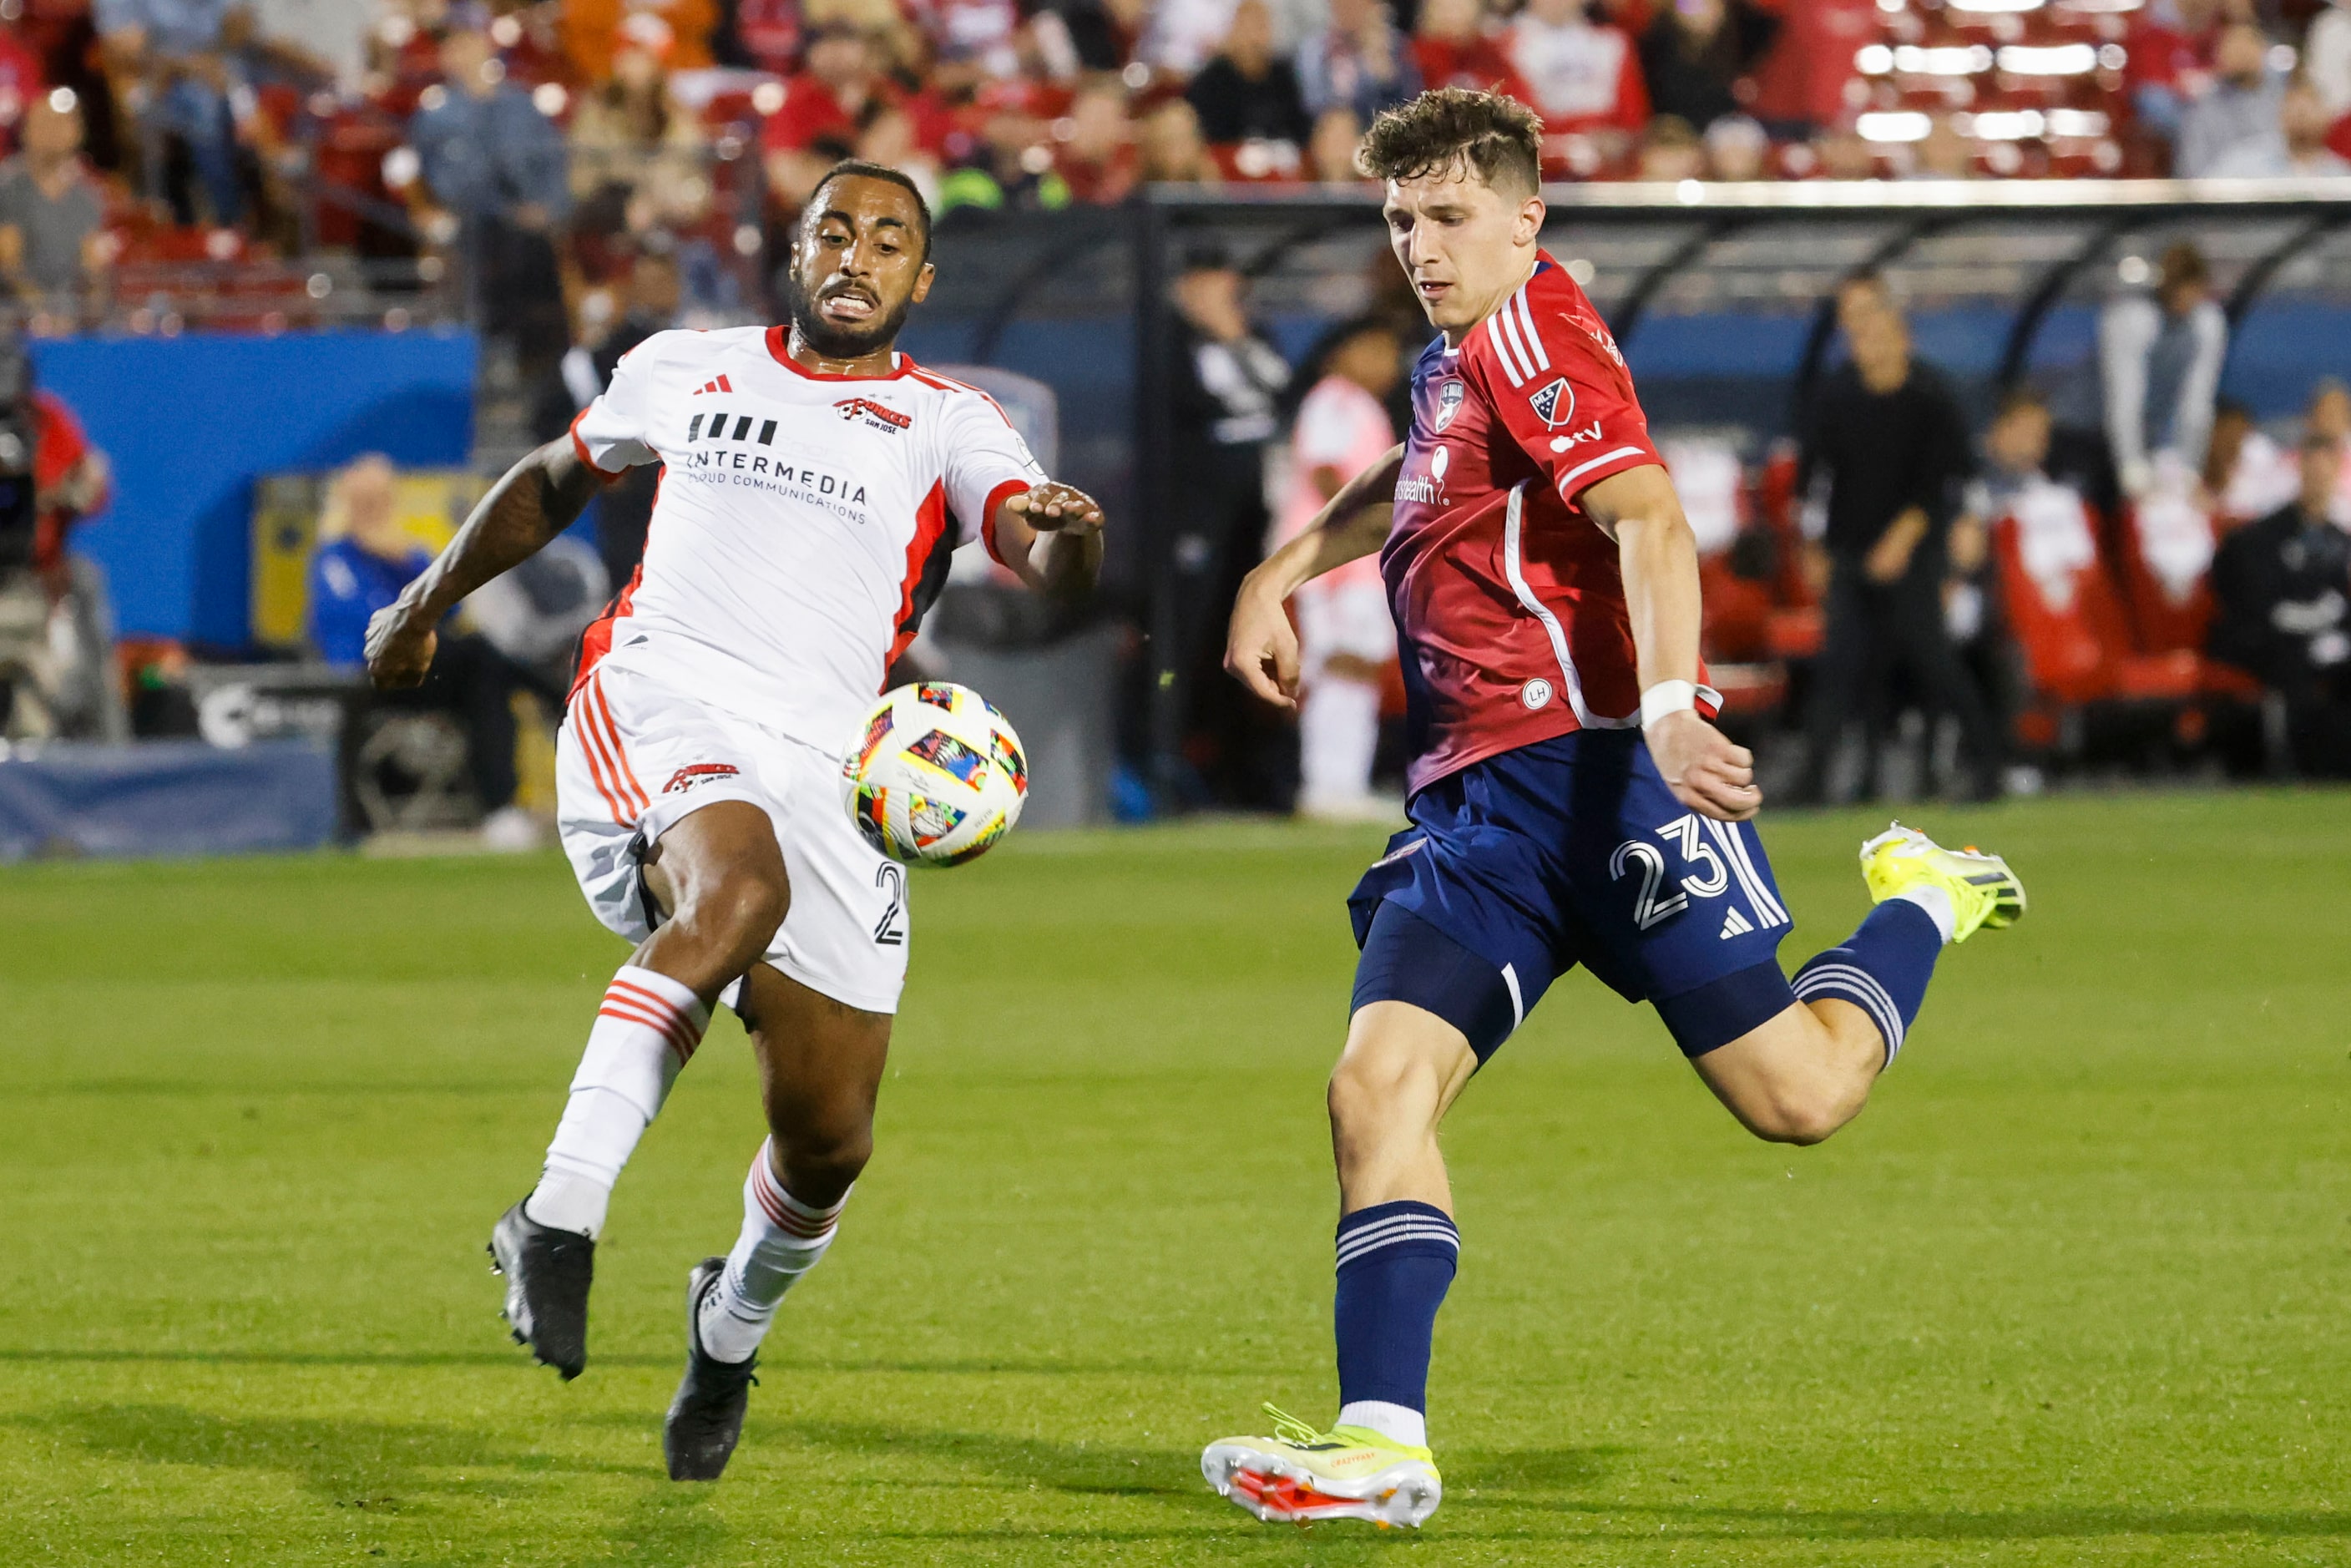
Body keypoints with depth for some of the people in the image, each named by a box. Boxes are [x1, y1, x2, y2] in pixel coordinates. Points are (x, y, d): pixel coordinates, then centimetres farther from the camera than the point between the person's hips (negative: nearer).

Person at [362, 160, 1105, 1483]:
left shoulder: (948, 424, 13)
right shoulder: (689, 371, 18)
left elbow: (1046, 561, -5)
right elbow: (556, 480, 36)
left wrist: (1067, 534, -29)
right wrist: (429, 602, 41)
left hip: (830, 765, 2)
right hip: (657, 709, -2)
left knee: (828, 1138, -1)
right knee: (739, 890, -38)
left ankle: (734, 1327, 33)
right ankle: (560, 1219, -43)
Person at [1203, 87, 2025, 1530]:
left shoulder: (1530, 331, -8)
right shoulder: (1459, 357, 20)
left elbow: (1650, 524, -23)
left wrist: (1668, 705, -38)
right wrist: (1290, 568, 39)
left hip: (1597, 761, -8)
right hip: (1476, 799, 8)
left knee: (1798, 1095, -7)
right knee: (1378, 1083, -11)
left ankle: (1925, 905, 23)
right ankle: (1383, 1443, -16)